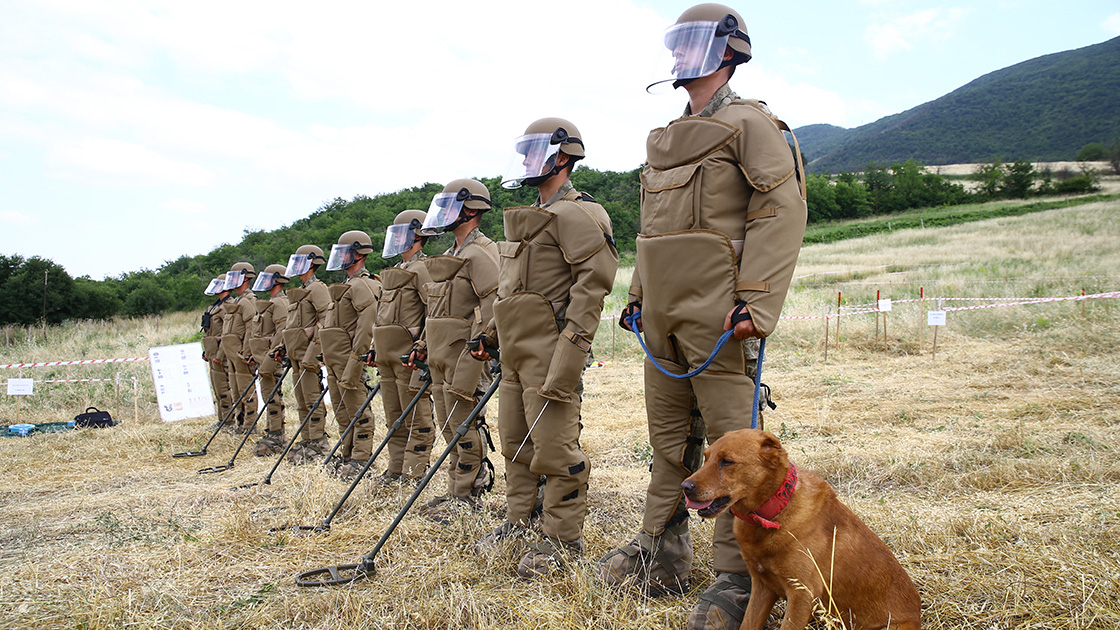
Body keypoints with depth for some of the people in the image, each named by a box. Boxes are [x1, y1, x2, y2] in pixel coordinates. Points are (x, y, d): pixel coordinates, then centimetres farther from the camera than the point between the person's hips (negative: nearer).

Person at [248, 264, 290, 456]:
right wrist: (257, 356, 22)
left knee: (272, 395, -9)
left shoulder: (279, 303, -12)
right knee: (271, 395, 12)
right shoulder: (270, 302, 20)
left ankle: (275, 437, -6)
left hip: (272, 356, -10)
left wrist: (271, 356, -24)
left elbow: (282, 331, -22)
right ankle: (274, 434, 17)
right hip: (265, 357, 10)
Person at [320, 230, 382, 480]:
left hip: (349, 359, -11)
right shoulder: (348, 285, 20)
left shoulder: (362, 285, -13)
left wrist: (353, 365, -24)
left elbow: (366, 327, -21)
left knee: (357, 411, -4)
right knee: (342, 412, 15)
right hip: (334, 361, 11)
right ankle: (346, 456, 24)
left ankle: (361, 460, 1)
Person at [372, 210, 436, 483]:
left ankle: (413, 475, 1)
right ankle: (395, 469, 21)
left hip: (409, 356, -10)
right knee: (394, 418, 13)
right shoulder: (394, 272, 20)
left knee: (417, 419, -3)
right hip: (388, 356, 10)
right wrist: (377, 349, 20)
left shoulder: (423, 270, -9)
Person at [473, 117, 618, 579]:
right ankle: (519, 520, 29)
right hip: (517, 351, 10)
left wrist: (574, 342, -25)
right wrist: (493, 334, 23)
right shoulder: (530, 218, 22)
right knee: (514, 440, 16)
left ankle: (563, 538, 5)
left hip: (549, 351, -10)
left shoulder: (575, 214, -9)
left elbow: (595, 278, -19)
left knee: (554, 446, -6)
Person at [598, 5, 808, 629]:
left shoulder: (750, 123, -3)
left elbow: (784, 209, -13)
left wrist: (756, 302, -21)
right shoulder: (665, 139, 22)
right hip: (664, 311, 8)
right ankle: (663, 552, 25)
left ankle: (739, 575, 5)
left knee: (731, 438, -5)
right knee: (669, 433, 13)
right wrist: (639, 294, 19)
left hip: (713, 311, -8)